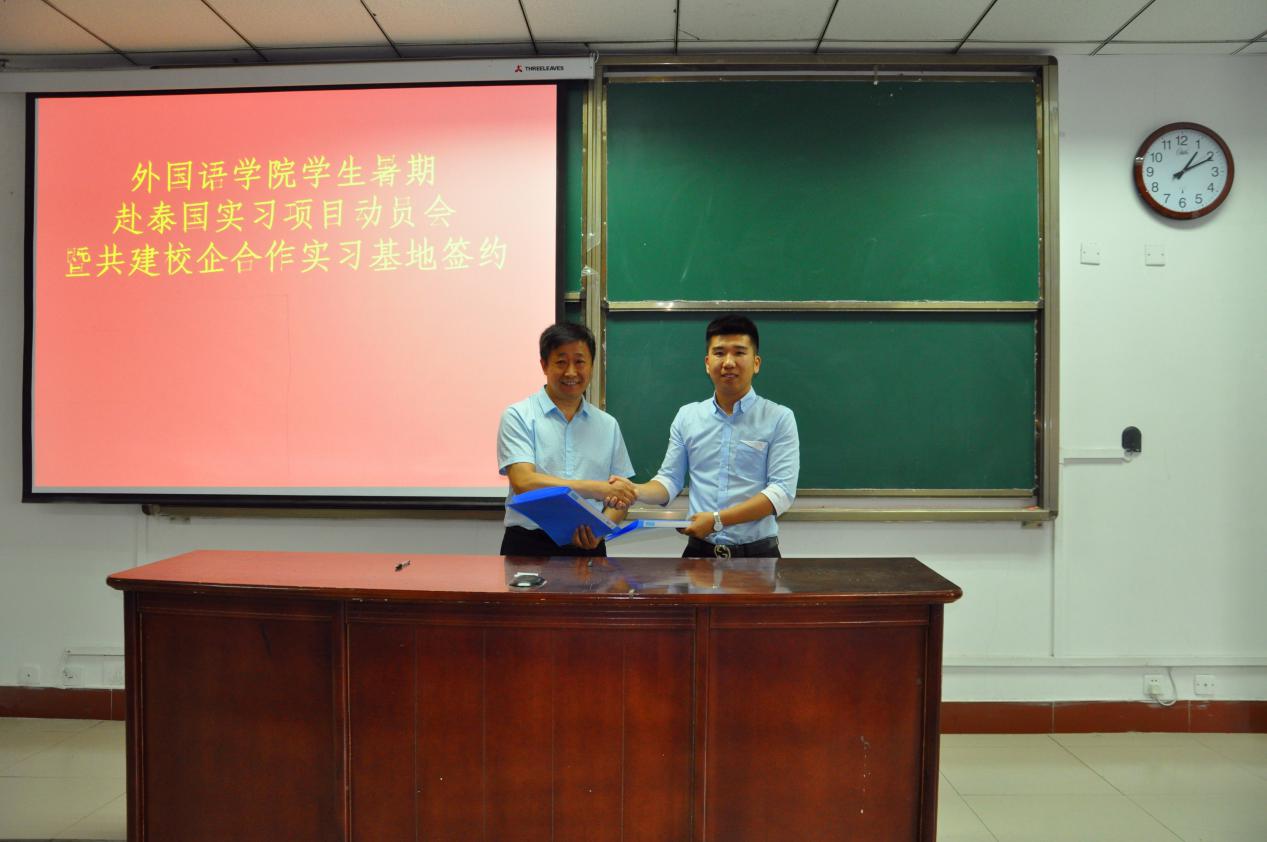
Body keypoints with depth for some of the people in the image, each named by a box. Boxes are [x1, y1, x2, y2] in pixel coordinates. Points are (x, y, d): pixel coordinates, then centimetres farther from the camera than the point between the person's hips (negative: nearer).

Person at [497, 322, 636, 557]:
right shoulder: (518, 416, 1)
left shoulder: (608, 425, 11)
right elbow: (524, 483, -11)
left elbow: (621, 496, 13)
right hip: (529, 546, -3)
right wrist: (600, 489, -14)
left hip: (587, 547, 3)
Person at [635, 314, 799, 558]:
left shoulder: (780, 418, -5)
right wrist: (634, 491, -15)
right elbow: (669, 480, 6)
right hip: (700, 550, 3)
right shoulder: (686, 416, 5)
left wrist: (717, 520, -19)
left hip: (757, 552, -2)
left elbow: (782, 491, -12)